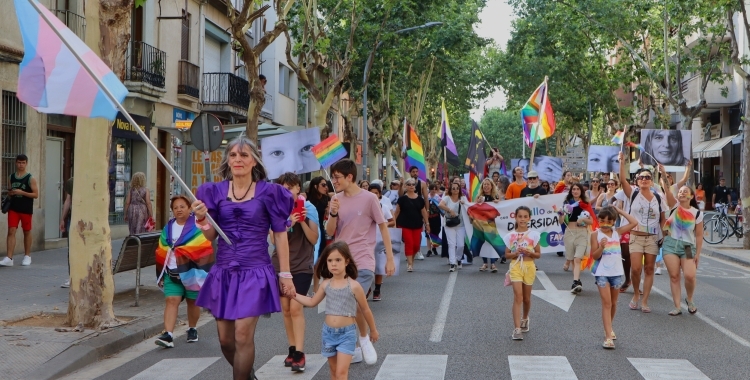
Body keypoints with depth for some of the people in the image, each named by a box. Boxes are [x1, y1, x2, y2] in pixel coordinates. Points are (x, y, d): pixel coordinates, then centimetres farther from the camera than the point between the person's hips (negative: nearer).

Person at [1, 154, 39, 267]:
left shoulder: (30, 178, -5)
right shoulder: (12, 177, 8)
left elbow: (36, 194, -8)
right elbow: (10, 191, 20)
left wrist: (22, 192, -19)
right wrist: (10, 193, -4)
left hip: (26, 209, -3)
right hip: (13, 208, 3)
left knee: (27, 232, 9)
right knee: (11, 231, -6)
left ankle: (27, 256, 22)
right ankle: (9, 258, -9)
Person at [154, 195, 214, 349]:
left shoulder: (198, 227, -6)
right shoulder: (168, 228, 9)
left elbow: (205, 251, -8)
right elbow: (161, 253, 14)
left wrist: (205, 273, -11)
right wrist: (161, 275, 14)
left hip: (192, 273, -3)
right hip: (172, 273, 3)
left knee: (192, 301, 9)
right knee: (171, 300, -9)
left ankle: (192, 329, 31)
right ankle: (168, 335, -17)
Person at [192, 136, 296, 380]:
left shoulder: (268, 192, -2)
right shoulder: (215, 191, 6)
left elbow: (280, 235, 1)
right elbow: (211, 237, 7)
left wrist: (285, 274, -1)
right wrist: (202, 218, -14)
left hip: (254, 272, -4)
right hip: (223, 272, 4)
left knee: (243, 336, -12)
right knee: (225, 339, 9)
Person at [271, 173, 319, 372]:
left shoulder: (308, 208, -3)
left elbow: (314, 239, -5)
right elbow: (273, 239, -8)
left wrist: (302, 221, -19)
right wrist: (288, 224, -23)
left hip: (302, 265, -3)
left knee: (296, 307, -13)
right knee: (286, 309, 8)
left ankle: (299, 353, -12)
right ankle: (292, 349, 19)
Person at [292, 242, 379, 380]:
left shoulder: (354, 286, -12)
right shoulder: (326, 284, 0)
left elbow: (365, 310, 0)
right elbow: (312, 302, 16)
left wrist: (373, 330, 10)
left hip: (346, 333, -5)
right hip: (328, 332, 5)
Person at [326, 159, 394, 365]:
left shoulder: (369, 198, -7)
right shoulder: (337, 199, 6)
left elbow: (383, 227, -1)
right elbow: (330, 232, 6)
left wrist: (390, 259, -3)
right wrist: (333, 213, -14)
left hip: (363, 262, -5)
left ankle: (364, 339, 9)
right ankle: (351, 349, 21)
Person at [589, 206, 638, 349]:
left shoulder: (617, 232, 5)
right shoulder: (596, 234, -6)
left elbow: (634, 222, 1)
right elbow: (594, 256, -8)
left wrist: (620, 211, 3)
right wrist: (601, 247, -26)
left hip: (617, 272, 4)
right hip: (602, 273, -4)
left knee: (613, 303, 16)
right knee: (606, 303, -10)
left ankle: (609, 328, 37)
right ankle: (608, 336, -13)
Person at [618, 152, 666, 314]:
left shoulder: (658, 198, 4)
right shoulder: (633, 194, -1)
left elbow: (663, 219, 9)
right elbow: (622, 179, -17)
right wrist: (622, 161, -26)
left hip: (652, 238, 2)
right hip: (636, 236, -2)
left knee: (649, 269, 3)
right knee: (635, 268, -12)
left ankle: (644, 301, 11)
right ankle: (636, 295, 14)